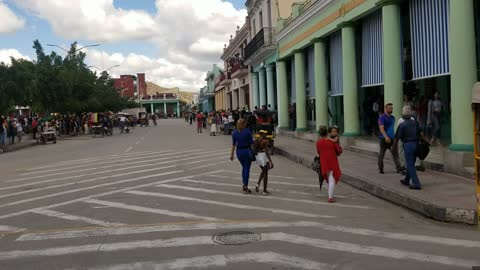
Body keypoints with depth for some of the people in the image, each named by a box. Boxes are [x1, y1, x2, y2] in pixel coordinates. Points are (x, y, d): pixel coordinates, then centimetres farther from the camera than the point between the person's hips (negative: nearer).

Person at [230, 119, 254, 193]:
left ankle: (244, 184, 20)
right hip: (247, 151, -4)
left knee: (244, 167, 19)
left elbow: (234, 144, 5)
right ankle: (245, 185, -7)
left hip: (239, 152, 4)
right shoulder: (248, 131, -9)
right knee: (247, 168, 0)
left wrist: (232, 154, 10)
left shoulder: (235, 132, 2)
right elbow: (251, 143, -8)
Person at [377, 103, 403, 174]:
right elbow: (381, 128, -20)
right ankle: (380, 169, 18)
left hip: (392, 139, 6)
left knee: (395, 154, -3)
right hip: (384, 139, -5)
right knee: (381, 154, 6)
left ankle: (399, 169, -5)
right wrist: (386, 137, -32)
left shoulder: (393, 118, 14)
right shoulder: (382, 117, -9)